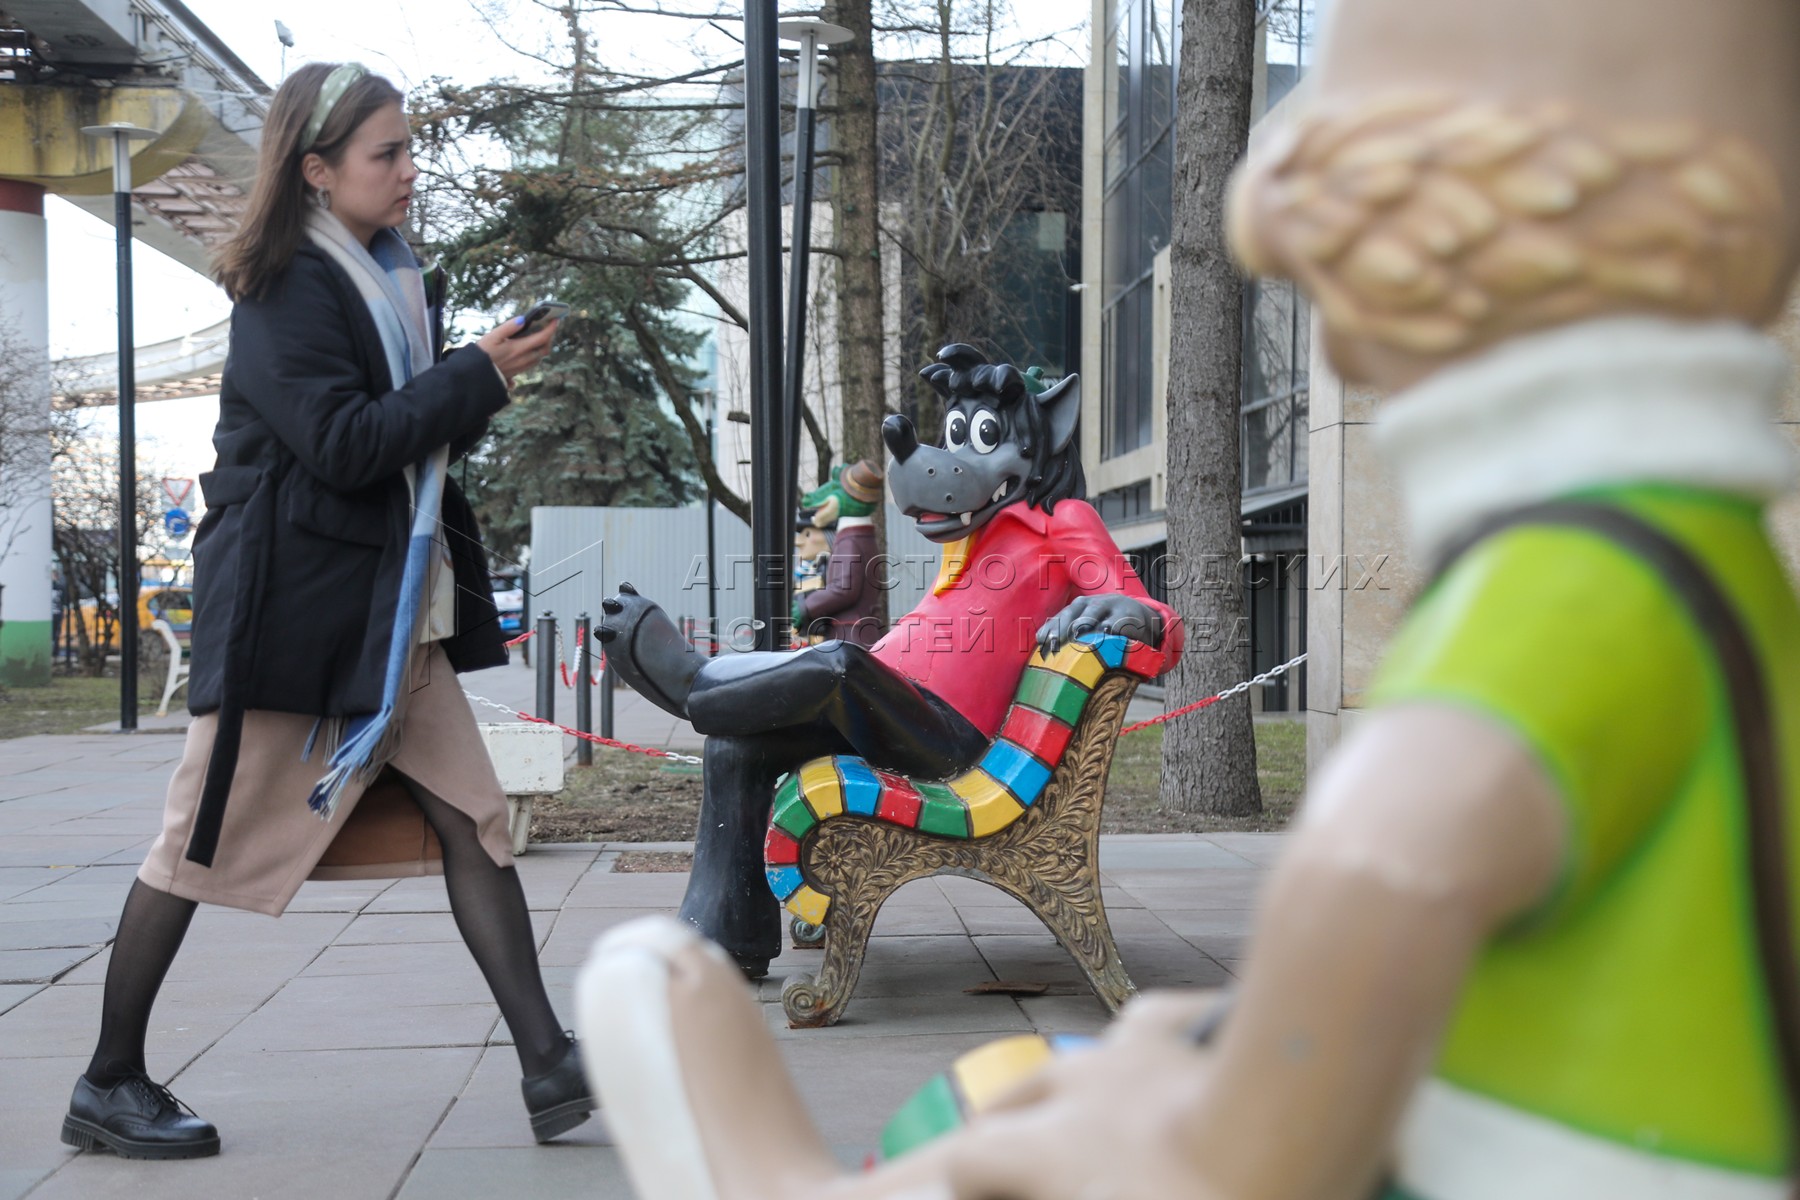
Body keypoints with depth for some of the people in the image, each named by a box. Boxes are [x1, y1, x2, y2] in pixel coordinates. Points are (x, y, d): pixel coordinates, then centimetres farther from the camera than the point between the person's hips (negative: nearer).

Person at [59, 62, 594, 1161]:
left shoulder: (390, 281, 13)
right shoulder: (287, 288, -12)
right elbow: (343, 444, -21)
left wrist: (486, 381, 1)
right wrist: (477, 377, -15)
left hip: (395, 614, 8)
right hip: (290, 606, -8)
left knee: (472, 818, 0)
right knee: (209, 837, 2)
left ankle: (553, 1070, 0)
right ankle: (110, 1086, 15)